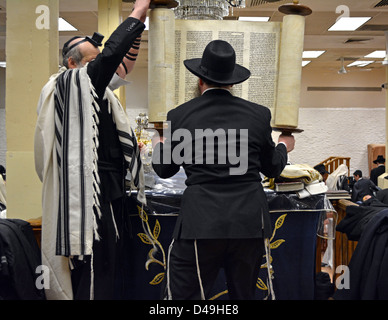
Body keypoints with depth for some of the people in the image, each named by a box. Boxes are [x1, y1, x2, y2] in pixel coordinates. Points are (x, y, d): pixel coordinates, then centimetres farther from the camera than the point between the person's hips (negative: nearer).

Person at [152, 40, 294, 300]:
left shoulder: (180, 115, -1)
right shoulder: (259, 115, 2)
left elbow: (164, 170, 12)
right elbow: (272, 168, 15)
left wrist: (159, 146, 34)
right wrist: (284, 146, 36)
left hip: (201, 220, -3)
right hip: (250, 220, 3)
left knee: (181, 294, 7)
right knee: (244, 294, 20)